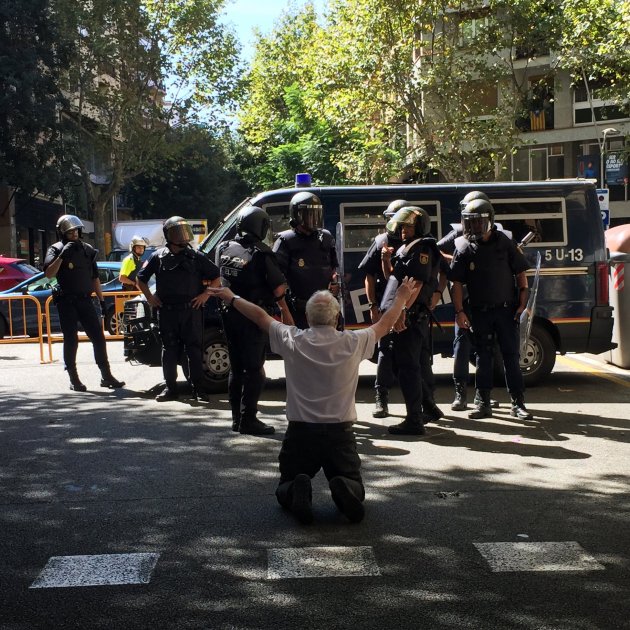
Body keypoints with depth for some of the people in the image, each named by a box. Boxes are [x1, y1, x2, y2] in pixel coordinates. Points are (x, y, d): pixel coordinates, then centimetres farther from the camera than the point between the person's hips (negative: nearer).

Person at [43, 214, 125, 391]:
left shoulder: (88, 250, 11)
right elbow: (49, 274, -18)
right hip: (66, 302, -4)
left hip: (85, 300, 4)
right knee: (71, 340, -1)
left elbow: (95, 277, 15)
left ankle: (106, 376, 8)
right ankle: (74, 379, 8)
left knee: (99, 337, 1)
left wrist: (102, 301, 12)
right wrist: (62, 256, -25)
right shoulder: (56, 249, -2)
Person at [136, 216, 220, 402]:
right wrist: (149, 297, 7)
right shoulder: (158, 257, 5)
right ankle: (170, 388, 14)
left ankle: (198, 389, 7)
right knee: (169, 350, 6)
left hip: (191, 310, -1)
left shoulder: (196, 257, 4)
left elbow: (216, 277, 10)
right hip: (167, 311, 1)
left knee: (194, 350, 1)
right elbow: (140, 278, 16)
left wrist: (206, 294, 0)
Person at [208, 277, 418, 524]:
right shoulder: (353, 342, -5)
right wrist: (402, 297, 30)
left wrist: (232, 299, 27)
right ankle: (343, 489, -20)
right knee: (355, 489, 16)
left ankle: (297, 491, -20)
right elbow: (385, 324, 12)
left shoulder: (292, 341, -6)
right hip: (340, 432, 0)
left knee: (284, 491, 16)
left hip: (300, 432, 0)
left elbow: (260, 316, 11)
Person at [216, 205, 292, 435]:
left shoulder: (223, 249, 3)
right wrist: (284, 309, 2)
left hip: (229, 314, 6)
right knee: (254, 370, 1)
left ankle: (236, 418, 20)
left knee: (236, 368, 15)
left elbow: (220, 280, 11)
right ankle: (248, 419, 1)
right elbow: (278, 288, -13)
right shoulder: (261, 254, -16)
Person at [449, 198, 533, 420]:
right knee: (483, 357, 6)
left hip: (506, 309, -1)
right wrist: (459, 311, -8)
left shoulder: (505, 243, -1)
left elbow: (520, 273, 3)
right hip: (480, 312, 1)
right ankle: (483, 403, 13)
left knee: (511, 356, 2)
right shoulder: (464, 249, -1)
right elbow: (457, 283, -1)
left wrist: (523, 302, -3)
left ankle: (518, 403, 7)